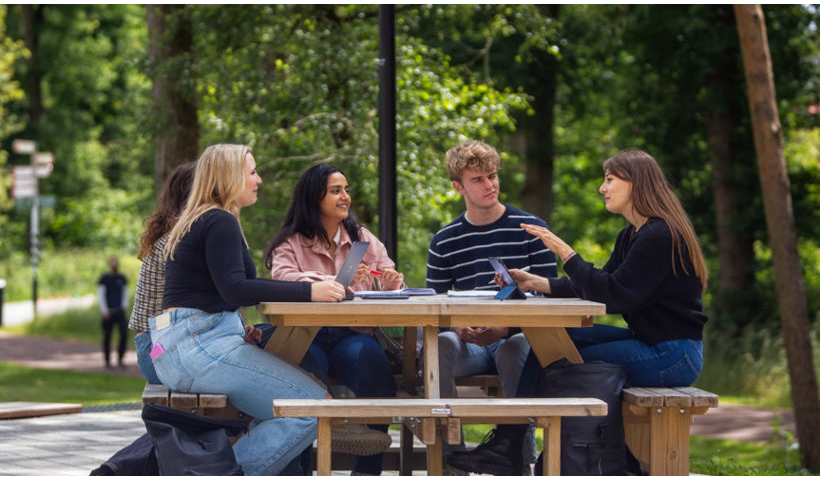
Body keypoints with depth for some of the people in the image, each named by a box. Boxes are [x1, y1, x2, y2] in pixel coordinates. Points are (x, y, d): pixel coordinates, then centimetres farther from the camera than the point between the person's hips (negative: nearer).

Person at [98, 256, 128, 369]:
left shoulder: (121, 278, 12)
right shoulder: (104, 278, 0)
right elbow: (100, 295, -3)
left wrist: (124, 306, 5)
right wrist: (104, 311, -11)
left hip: (120, 311, 3)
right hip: (108, 312, -3)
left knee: (124, 334, -11)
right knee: (107, 337, 2)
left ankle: (120, 359, -2)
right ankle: (107, 361, 13)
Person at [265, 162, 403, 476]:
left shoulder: (364, 240, 20)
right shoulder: (289, 244, 8)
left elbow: (391, 285, 14)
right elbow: (282, 280, -13)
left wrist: (392, 284, -12)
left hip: (352, 334, 2)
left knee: (370, 357, -33)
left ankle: (367, 469, -27)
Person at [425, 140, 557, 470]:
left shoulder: (530, 229, 3)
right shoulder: (444, 242, 11)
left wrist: (505, 328, -18)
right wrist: (459, 328, -14)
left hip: (520, 337, -2)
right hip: (469, 343, 2)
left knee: (513, 350, -38)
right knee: (440, 346, -32)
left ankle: (521, 458, -31)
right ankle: (450, 454, -30)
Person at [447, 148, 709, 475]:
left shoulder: (660, 236, -18)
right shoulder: (632, 236, 15)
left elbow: (614, 296, -22)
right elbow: (600, 288, 13)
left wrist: (565, 253, -20)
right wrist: (535, 283, 6)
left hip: (672, 356, -10)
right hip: (648, 341, 10)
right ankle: (508, 439, -6)